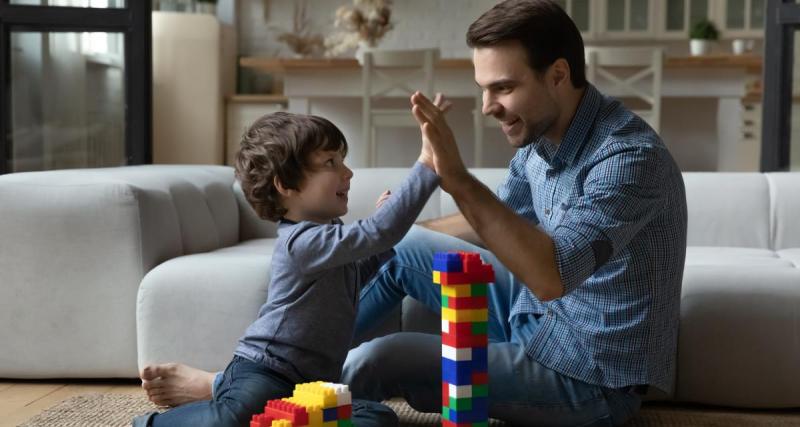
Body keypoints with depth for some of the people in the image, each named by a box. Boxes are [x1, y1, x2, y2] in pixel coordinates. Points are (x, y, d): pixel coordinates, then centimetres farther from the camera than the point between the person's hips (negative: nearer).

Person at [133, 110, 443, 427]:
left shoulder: (325, 235, 14)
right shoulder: (303, 240, -16)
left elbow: (355, 276, 36)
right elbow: (378, 233, -29)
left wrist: (382, 249, 19)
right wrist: (426, 168, -29)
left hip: (313, 383, 8)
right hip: (261, 373, -8)